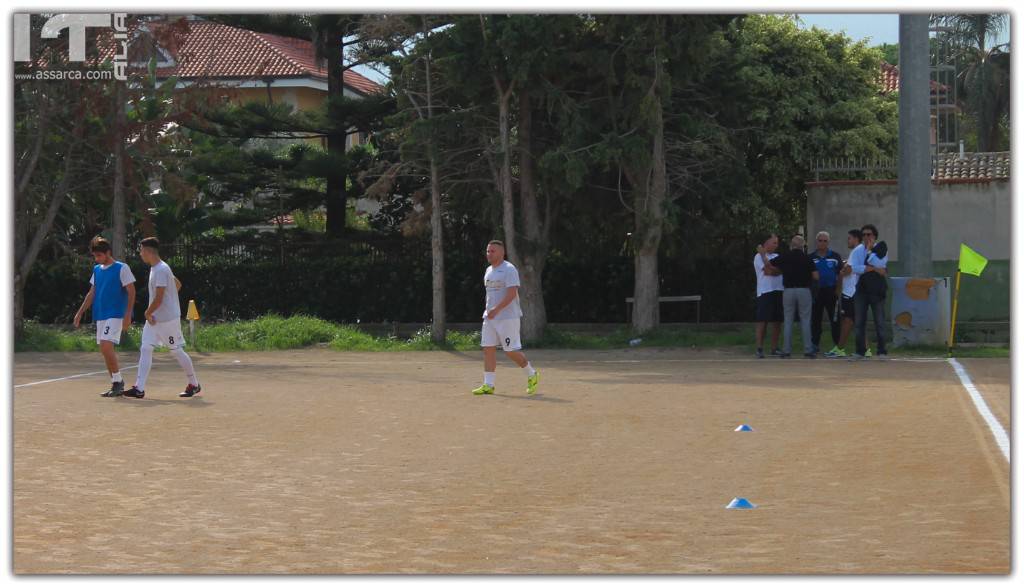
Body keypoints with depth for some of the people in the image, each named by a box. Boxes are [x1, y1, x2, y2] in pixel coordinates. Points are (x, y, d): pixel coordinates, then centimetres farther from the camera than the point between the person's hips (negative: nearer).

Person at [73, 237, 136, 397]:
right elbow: (92, 293, 21)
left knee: (106, 346, -19)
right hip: (100, 315, 7)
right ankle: (117, 385, 14)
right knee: (105, 350, 6)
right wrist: (80, 312, 16)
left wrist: (127, 315, -15)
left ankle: (118, 381, -8)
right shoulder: (97, 270, 14)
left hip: (115, 314, -7)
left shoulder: (122, 268, -6)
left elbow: (131, 292, -8)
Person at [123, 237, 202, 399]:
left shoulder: (161, 270, -20)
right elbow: (178, 285, 23)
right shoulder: (155, 268, 12)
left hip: (168, 319, -9)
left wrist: (148, 313, -9)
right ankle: (139, 388, -4)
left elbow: (158, 299, -24)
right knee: (146, 349, 0)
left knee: (177, 351, 2)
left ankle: (194, 385, 16)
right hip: (154, 319, 10)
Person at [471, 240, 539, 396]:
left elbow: (512, 294, -21)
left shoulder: (509, 269, -12)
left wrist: (496, 310, -27)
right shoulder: (489, 271, 16)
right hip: (490, 317, 8)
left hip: (508, 317, -8)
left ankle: (532, 375, 15)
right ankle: (488, 385, 3)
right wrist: (487, 310, 17)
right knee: (488, 348, 1)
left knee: (511, 351, -6)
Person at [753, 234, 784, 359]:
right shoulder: (759, 256, -2)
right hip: (765, 292, -7)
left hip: (778, 291, 7)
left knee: (777, 321, 6)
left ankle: (774, 348, 12)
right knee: (763, 321, -8)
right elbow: (768, 270, -13)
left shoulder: (777, 256, 20)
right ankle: (760, 349, -7)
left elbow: (781, 270, 7)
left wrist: (771, 270, -9)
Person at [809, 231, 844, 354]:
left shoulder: (835, 256, 4)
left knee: (835, 320, -2)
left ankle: (837, 344, 2)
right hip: (816, 292, 2)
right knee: (815, 319, 5)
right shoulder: (811, 258, 7)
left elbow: (841, 275, 7)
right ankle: (815, 344, 13)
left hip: (831, 291, -2)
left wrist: (838, 290, -1)